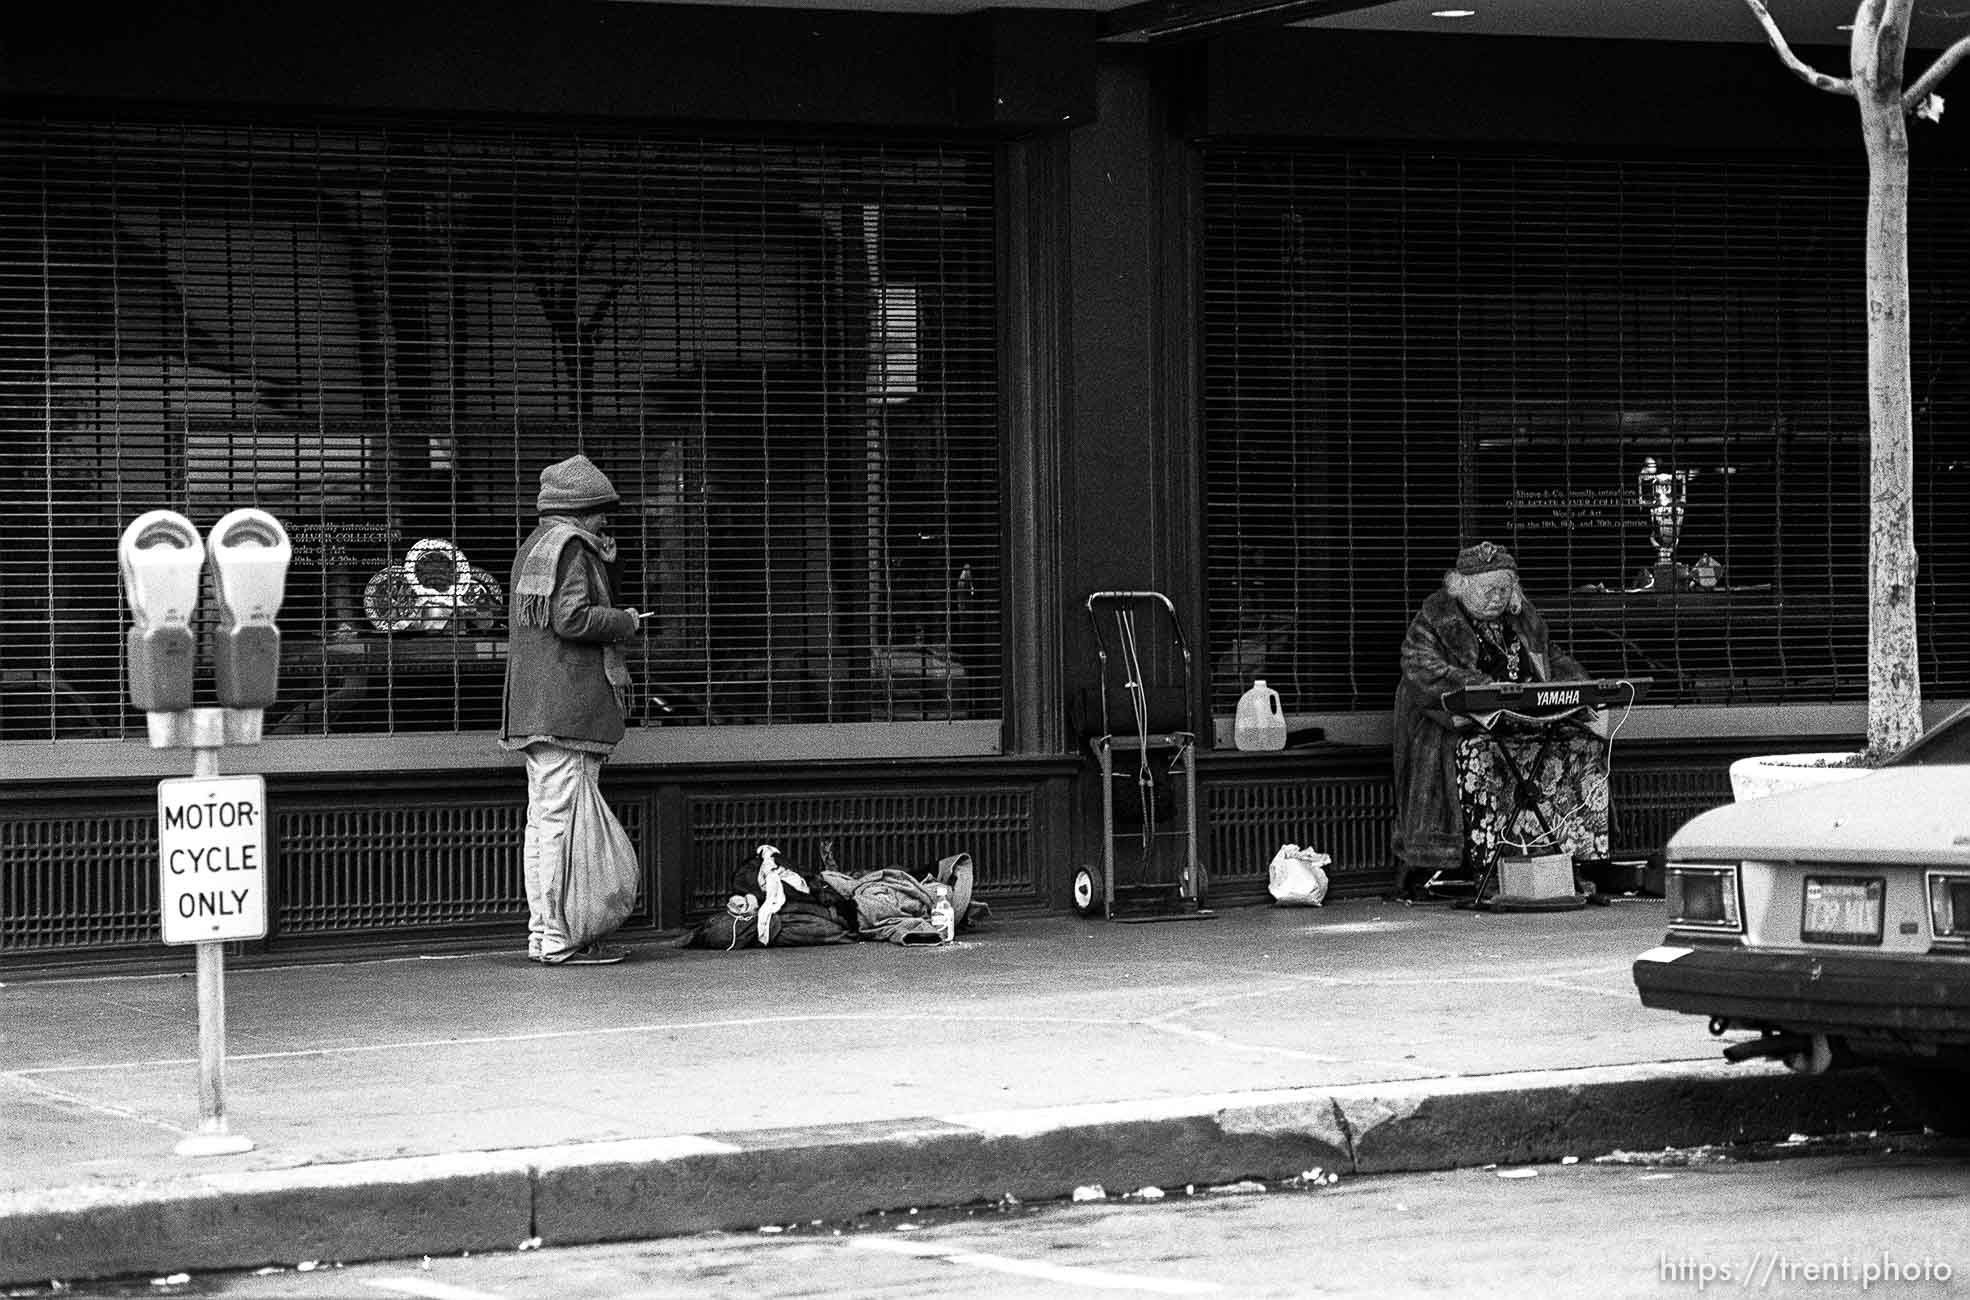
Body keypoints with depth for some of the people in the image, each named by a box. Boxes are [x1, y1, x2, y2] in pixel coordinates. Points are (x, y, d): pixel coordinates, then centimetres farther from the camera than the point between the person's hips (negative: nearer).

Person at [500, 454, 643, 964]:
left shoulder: (533, 548, 21)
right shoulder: (572, 546, -9)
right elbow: (573, 619, -20)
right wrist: (624, 622, -5)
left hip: (532, 707, 10)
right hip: (568, 704, -10)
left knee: (542, 818, 11)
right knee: (561, 819, -10)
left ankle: (541, 931, 14)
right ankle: (558, 938, -11)